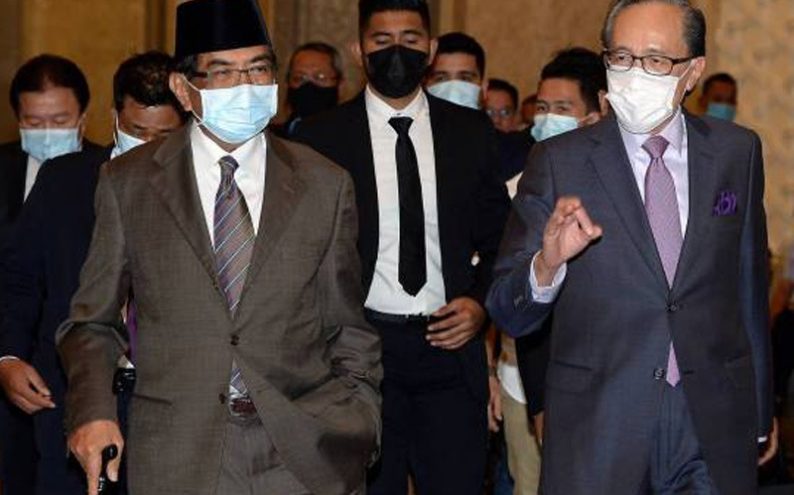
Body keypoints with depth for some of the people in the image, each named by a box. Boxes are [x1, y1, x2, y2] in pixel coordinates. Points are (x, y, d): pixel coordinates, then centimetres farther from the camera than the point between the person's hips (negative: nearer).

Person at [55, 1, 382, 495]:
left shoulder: (326, 185, 4)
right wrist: (93, 412, -9)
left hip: (308, 453, 1)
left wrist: (361, 430, -1)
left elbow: (349, 329, 9)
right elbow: (92, 323, 7)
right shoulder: (128, 183, 2)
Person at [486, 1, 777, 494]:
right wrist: (546, 265, -27)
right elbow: (509, 313, -6)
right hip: (597, 426, -2)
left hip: (716, 421, 2)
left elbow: (749, 285, 12)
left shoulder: (738, 152, 3)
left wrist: (761, 409, 18)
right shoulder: (558, 161, -4)